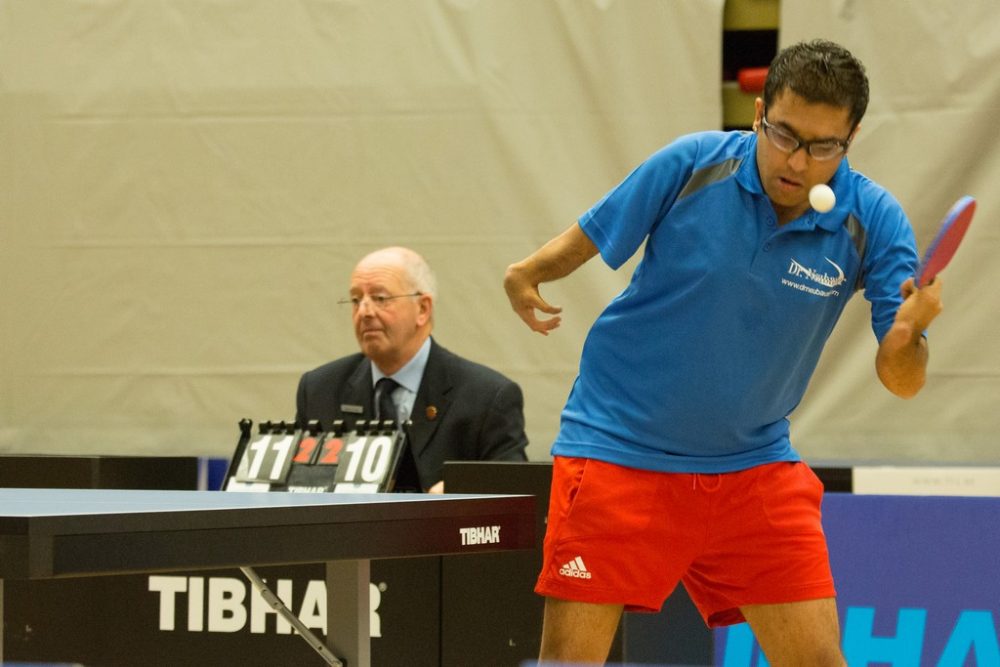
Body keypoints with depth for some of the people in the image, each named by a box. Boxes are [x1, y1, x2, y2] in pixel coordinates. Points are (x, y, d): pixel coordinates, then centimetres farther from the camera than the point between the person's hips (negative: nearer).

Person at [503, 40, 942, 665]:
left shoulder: (872, 220, -10)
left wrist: (907, 332, -34)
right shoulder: (691, 166, -13)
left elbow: (902, 380, -11)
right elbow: (585, 241, 1)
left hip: (752, 465, 2)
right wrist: (528, 275, -19)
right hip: (619, 448, -2)